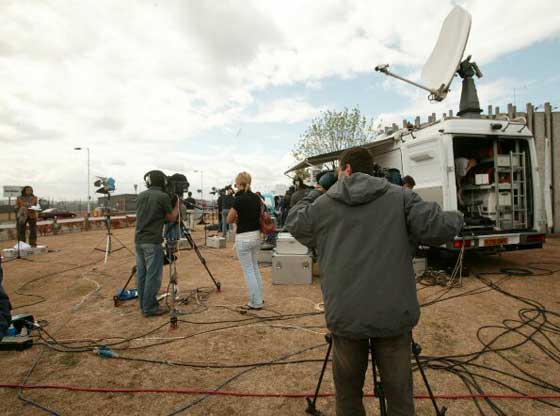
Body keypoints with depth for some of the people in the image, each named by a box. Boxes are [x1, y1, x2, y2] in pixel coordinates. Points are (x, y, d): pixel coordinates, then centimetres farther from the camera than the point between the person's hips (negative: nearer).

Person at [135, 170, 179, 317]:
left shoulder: (141, 196, 10)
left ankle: (143, 305, 21)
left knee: (141, 274, 11)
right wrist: (177, 202, 13)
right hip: (153, 242, -7)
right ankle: (150, 308, 5)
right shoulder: (163, 197, -9)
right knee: (153, 275, -1)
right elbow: (172, 218, 0)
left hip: (139, 240, 7)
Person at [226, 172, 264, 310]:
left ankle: (256, 302, 12)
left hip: (244, 238, -7)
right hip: (256, 235, 7)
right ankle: (259, 297, 28)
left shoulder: (239, 199, -17)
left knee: (248, 270, 4)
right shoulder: (256, 197, 4)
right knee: (255, 267, 19)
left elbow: (228, 220, -8)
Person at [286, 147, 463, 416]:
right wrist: (456, 219, 18)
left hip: (345, 315, 0)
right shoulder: (399, 196, 1)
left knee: (348, 391, 20)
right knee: (399, 393, 17)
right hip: (394, 313, 1)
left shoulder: (322, 205, 2)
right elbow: (436, 229, -4)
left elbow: (293, 223, 19)